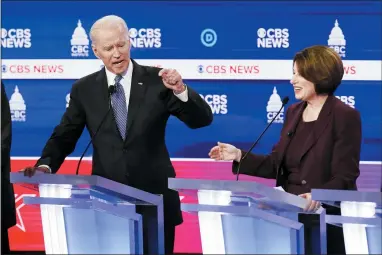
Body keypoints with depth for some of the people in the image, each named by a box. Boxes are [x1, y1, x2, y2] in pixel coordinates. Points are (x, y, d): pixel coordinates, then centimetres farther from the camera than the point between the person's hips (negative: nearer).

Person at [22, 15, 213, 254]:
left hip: (154, 196, -1)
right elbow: (65, 136, 7)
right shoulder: (84, 89, 5)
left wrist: (181, 90, -24)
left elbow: (202, 120, -6)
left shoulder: (157, 80, -1)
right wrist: (46, 165, -12)